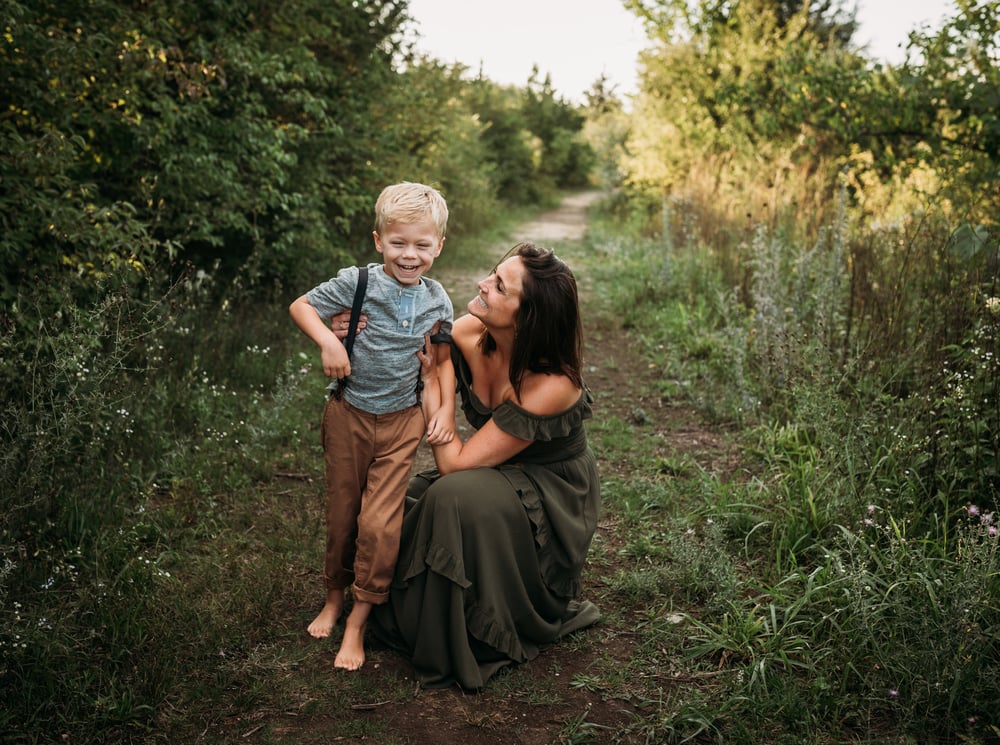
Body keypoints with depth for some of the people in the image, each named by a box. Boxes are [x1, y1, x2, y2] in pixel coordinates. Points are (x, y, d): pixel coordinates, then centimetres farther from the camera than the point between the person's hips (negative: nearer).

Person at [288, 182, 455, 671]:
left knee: (381, 522, -5)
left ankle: (358, 621, 11)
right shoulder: (357, 282, -13)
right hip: (349, 415, -1)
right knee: (342, 513, 13)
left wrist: (445, 408, 0)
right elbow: (300, 306, -6)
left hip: (401, 420, 1)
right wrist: (327, 340, -23)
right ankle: (335, 597, 37)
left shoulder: (437, 300, -2)